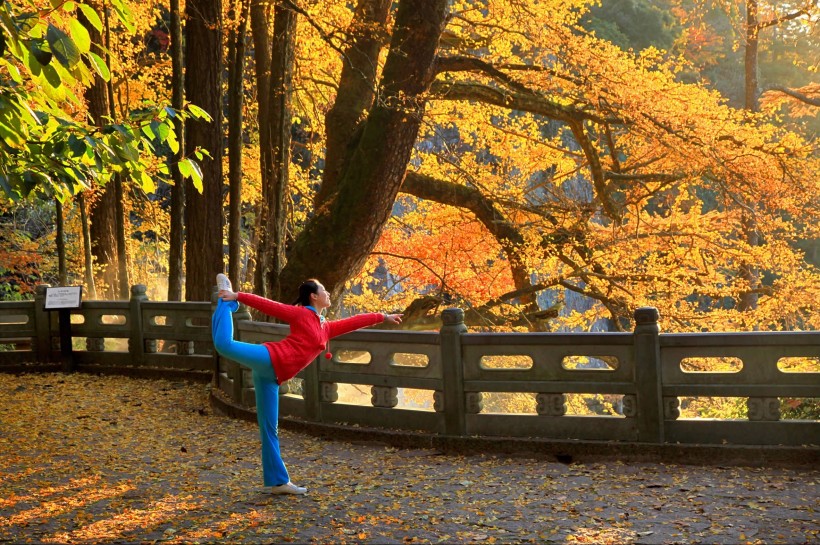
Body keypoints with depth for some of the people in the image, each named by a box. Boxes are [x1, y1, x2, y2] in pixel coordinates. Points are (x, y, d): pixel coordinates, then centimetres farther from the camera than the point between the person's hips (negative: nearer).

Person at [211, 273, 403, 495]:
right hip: (269, 359, -7)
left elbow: (354, 321, 35)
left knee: (270, 429, 8)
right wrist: (237, 296, -2)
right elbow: (268, 306, 1)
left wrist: (383, 317, 44)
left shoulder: (326, 327, 24)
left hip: (271, 375, 7)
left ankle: (277, 481, 10)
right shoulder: (301, 314, 4)